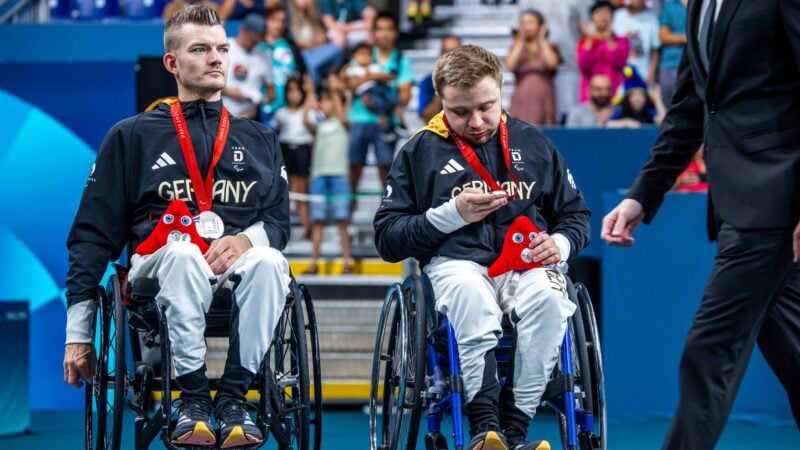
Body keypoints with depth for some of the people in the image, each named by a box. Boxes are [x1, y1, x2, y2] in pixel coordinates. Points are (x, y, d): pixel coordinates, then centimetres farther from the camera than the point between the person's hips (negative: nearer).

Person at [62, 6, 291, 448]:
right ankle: (193, 397, -31)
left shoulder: (258, 140, 24)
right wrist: (77, 332, 5)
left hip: (239, 259, 2)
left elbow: (279, 220, 16)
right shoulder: (131, 136, 16)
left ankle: (234, 397, -28)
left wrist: (246, 239, -11)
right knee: (184, 254, -39)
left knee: (268, 262, -35)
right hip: (160, 260, -2)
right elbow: (93, 233, 13)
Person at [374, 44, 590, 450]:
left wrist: (561, 244, -1)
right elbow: (387, 238, 8)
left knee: (548, 297, -36)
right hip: (456, 262, -2)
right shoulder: (420, 151, 11)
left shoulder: (533, 144, 17)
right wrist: (451, 214, -6)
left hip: (527, 262, 2)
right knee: (470, 293, -40)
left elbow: (576, 214, 23)